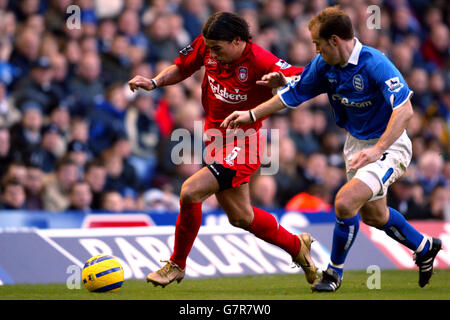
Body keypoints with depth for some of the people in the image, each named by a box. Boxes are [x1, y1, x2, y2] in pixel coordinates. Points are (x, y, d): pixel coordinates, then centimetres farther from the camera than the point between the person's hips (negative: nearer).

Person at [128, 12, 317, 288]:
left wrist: (281, 80, -47)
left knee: (190, 192, -21)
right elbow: (181, 68, 11)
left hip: (242, 143, -8)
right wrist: (154, 82, -7)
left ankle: (177, 265, -1)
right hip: (217, 138, 8)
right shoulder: (206, 45, -6)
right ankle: (297, 246, 41)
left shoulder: (259, 60, -24)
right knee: (241, 217, 18)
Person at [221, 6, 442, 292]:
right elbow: (294, 92, 9)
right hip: (357, 143, 8)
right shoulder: (324, 65, -6)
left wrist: (376, 150, -42)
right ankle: (425, 248, 47)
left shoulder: (374, 63, -28)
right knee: (373, 214, 20)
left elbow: (405, 110, -36)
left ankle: (335, 272, 0)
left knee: (345, 202, -22)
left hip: (389, 145, -8)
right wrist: (251, 114, 9)